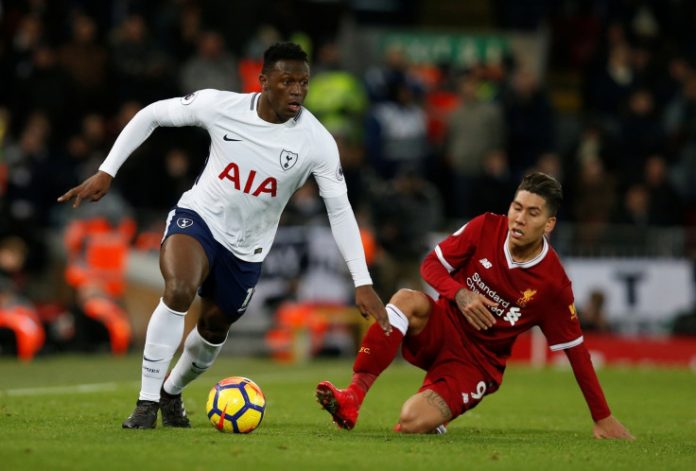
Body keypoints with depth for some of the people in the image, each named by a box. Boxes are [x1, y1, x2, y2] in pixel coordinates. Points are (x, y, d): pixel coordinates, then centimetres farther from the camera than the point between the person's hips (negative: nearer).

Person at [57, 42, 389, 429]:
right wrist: (106, 172, -8)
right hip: (199, 218, -3)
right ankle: (148, 401, -20)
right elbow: (152, 115, -5)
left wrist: (363, 282, -19)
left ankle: (172, 391, 48)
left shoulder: (317, 142, -19)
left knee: (214, 328, 16)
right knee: (179, 291, -31)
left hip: (247, 249, 3)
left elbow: (340, 210, -14)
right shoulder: (220, 105, -18)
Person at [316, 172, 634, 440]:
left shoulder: (553, 284, -14)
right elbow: (431, 264, 0)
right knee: (408, 300, -35)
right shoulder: (486, 228, -8)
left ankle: (437, 420, 10)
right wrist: (460, 293, -22)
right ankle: (353, 397, -38)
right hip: (444, 328, 2)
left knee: (413, 422, -28)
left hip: (478, 362, -2)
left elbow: (575, 349, -6)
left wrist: (603, 418, -5)